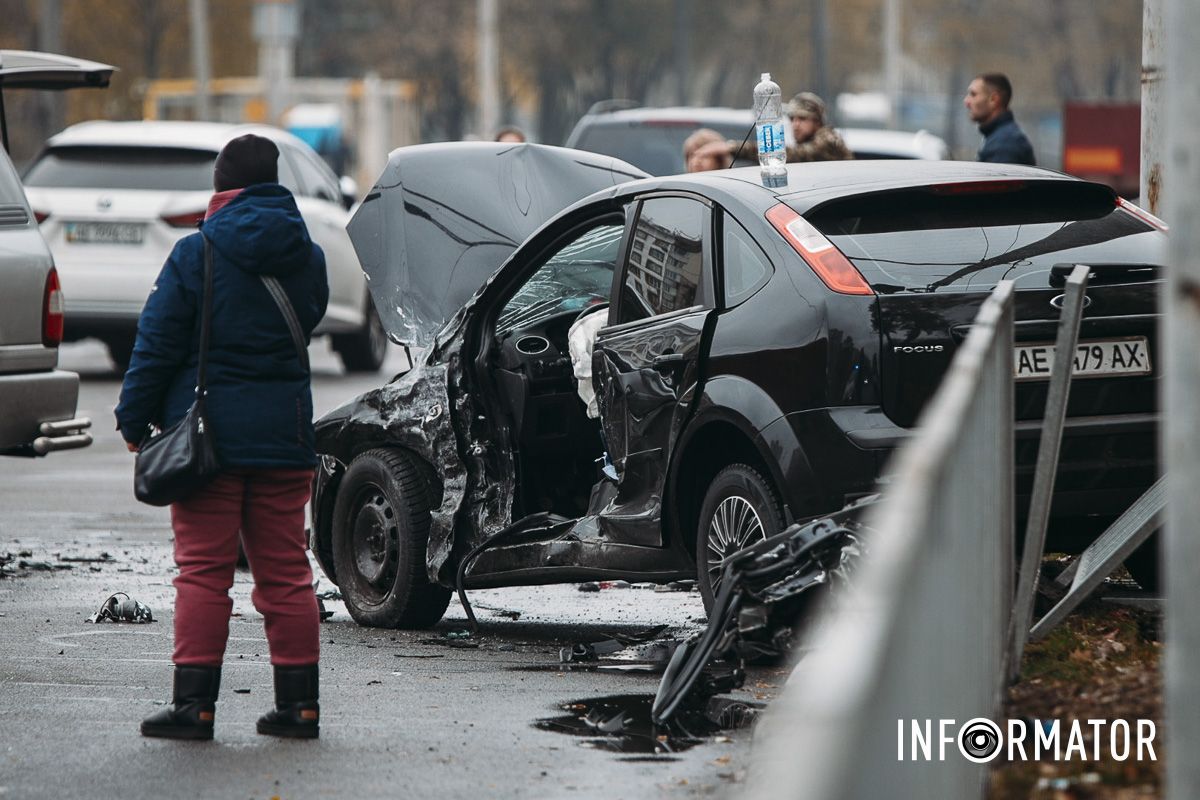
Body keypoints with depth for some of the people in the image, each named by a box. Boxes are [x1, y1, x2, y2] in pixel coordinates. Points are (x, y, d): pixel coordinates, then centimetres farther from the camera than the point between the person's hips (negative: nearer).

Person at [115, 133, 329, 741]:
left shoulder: (196, 254, -8)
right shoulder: (307, 257, 6)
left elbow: (157, 343, -7)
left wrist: (134, 418, 1)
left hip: (209, 430, -4)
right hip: (284, 432, 4)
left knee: (203, 570, -2)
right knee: (285, 571, 9)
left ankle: (195, 702, -5)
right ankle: (298, 704, 9)